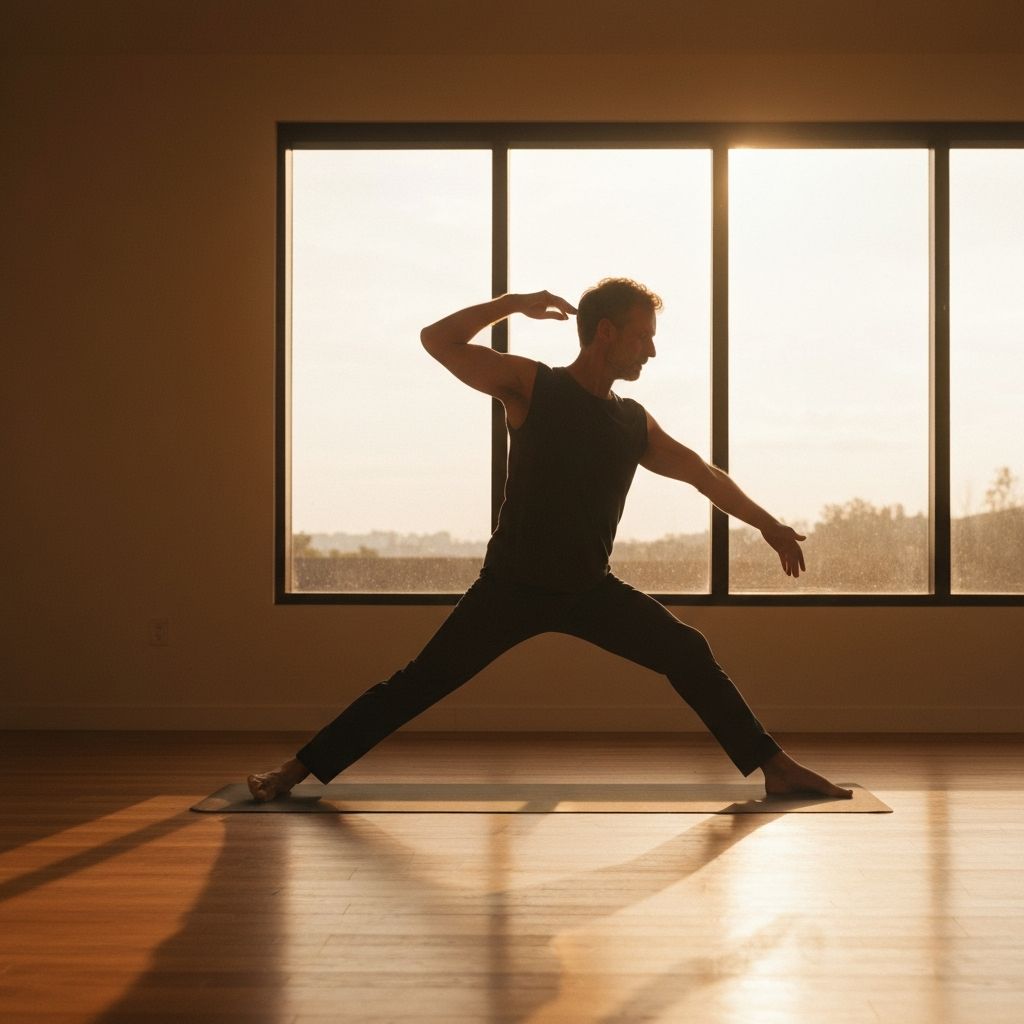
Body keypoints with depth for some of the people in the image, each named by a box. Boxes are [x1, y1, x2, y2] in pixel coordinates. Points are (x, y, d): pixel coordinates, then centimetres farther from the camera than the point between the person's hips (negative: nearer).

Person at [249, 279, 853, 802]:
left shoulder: (635, 424, 5)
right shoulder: (531, 386, -7)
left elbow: (703, 475, 17)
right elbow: (438, 340, -10)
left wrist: (769, 525, 21)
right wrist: (511, 305, -14)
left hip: (591, 589, 4)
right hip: (511, 586, -4)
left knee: (690, 656, -3)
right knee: (418, 684, -6)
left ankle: (776, 769, 10)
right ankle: (298, 770, 3)